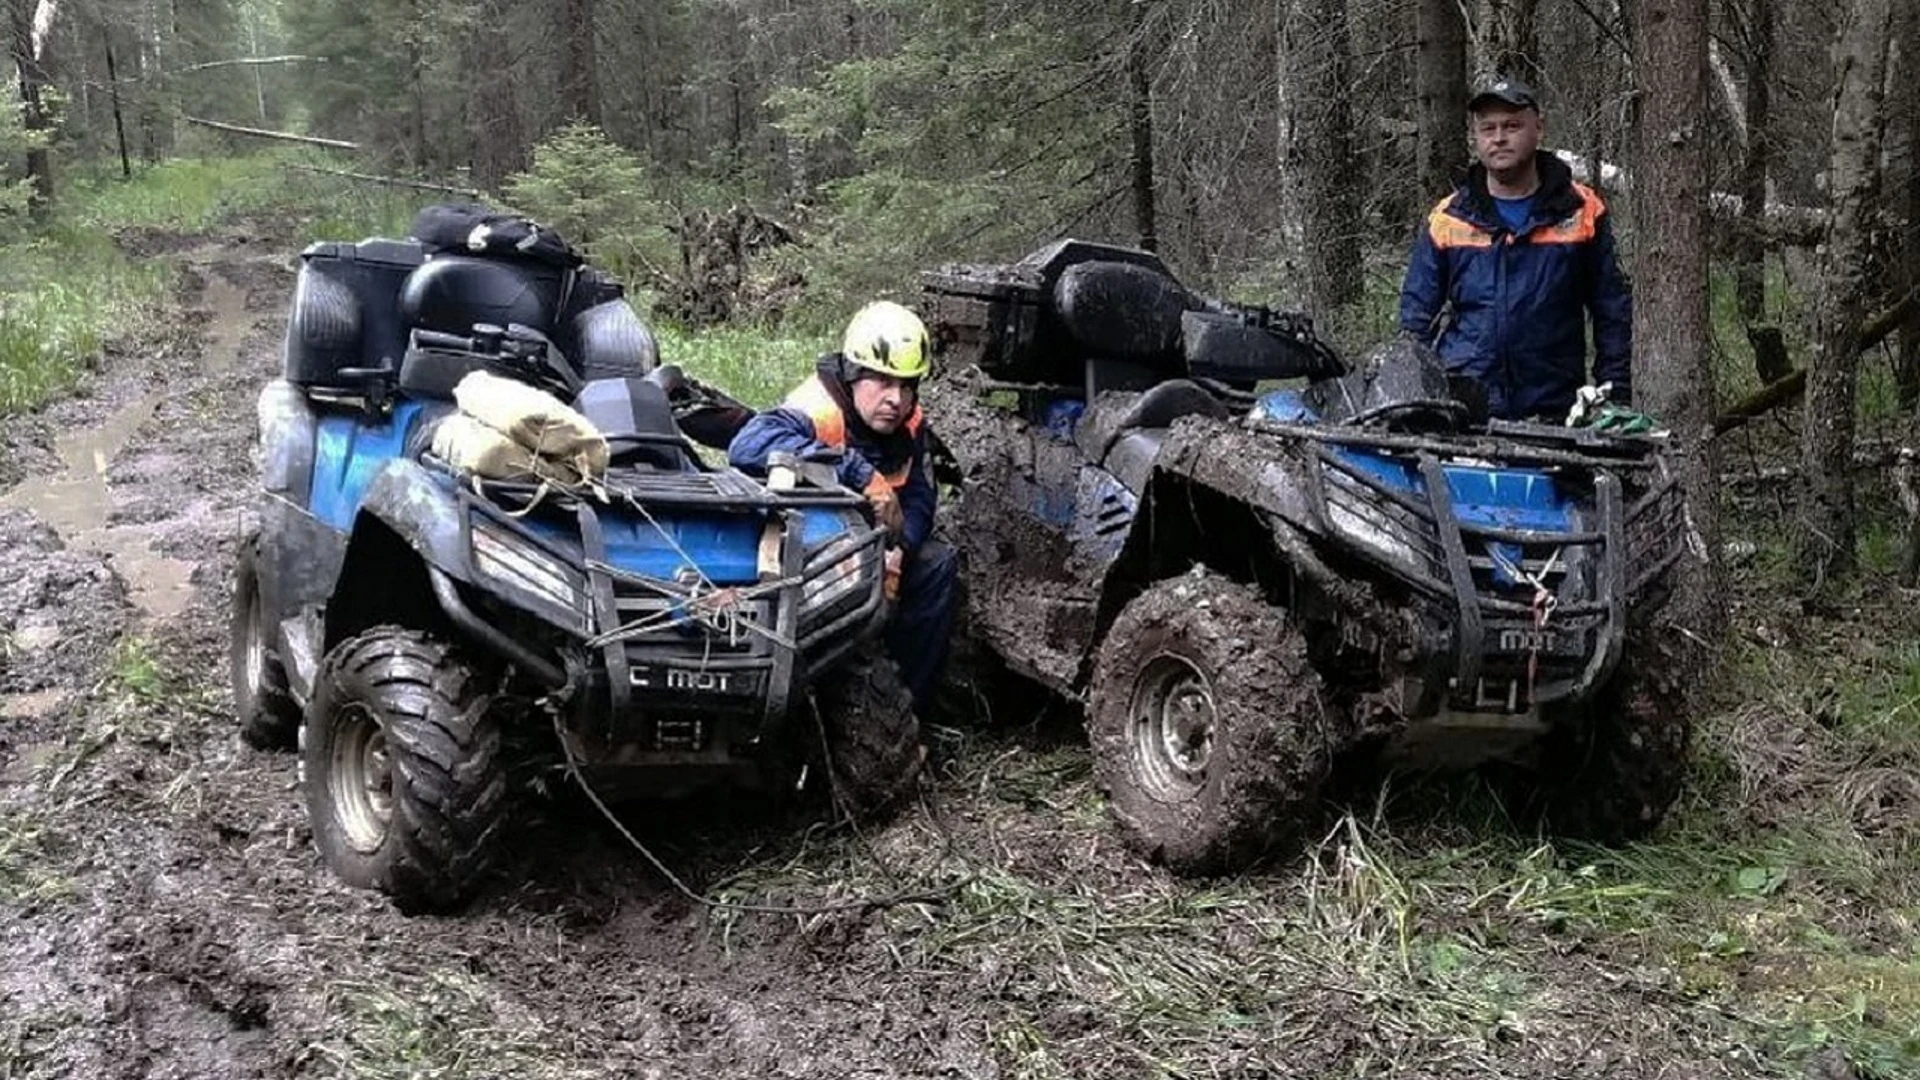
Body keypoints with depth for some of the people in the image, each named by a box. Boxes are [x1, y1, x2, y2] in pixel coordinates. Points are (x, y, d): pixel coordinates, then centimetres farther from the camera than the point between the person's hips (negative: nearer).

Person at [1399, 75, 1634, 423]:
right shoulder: (1446, 220, 8)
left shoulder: (1582, 212, 7)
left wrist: (1616, 401, 4)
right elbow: (1416, 318, 13)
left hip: (1553, 412, 0)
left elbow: (1613, 316, 10)